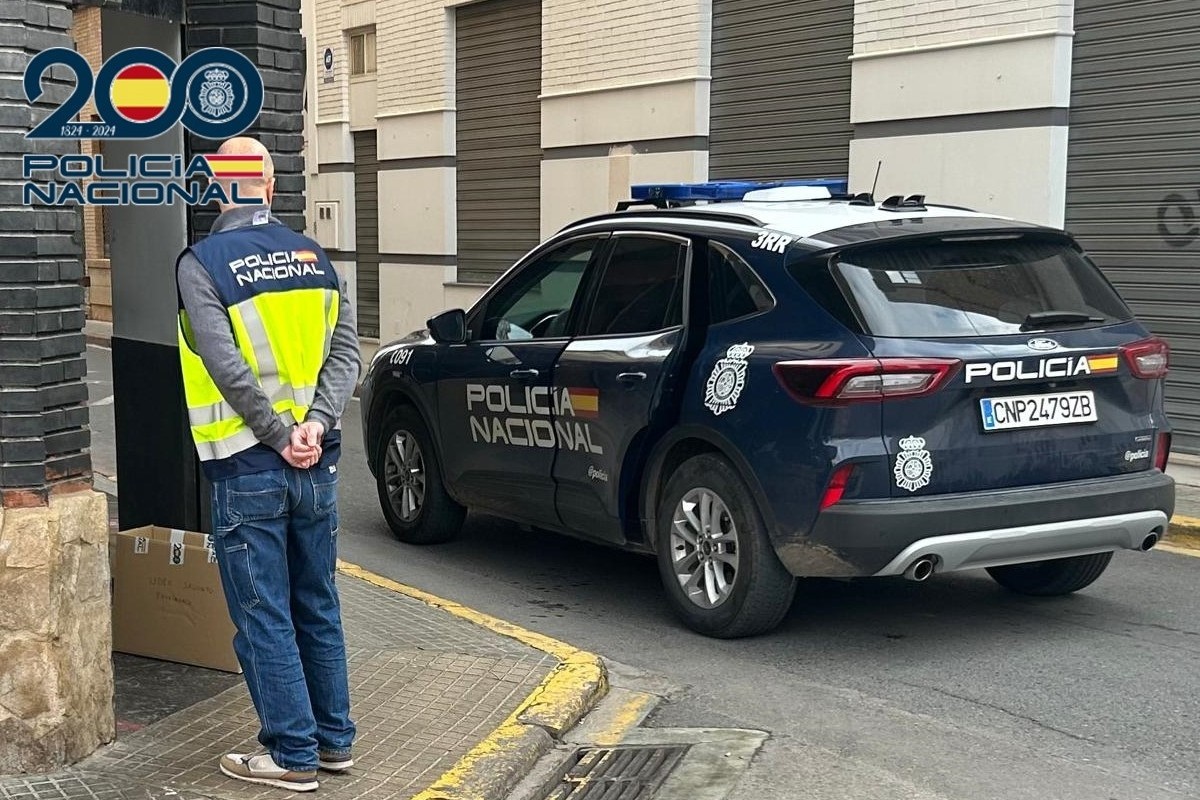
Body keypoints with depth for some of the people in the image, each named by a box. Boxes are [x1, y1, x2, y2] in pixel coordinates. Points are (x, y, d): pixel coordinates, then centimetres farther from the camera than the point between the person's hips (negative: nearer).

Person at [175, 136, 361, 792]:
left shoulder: (201, 264, -9)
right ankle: (334, 739, 26)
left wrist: (280, 439, -13)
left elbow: (228, 367, -19)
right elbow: (346, 351, -2)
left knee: (264, 617, 5)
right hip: (316, 464, 5)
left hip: (248, 467, -5)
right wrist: (314, 425, -11)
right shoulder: (315, 257, 6)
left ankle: (293, 755, 12)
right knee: (318, 607, 16)